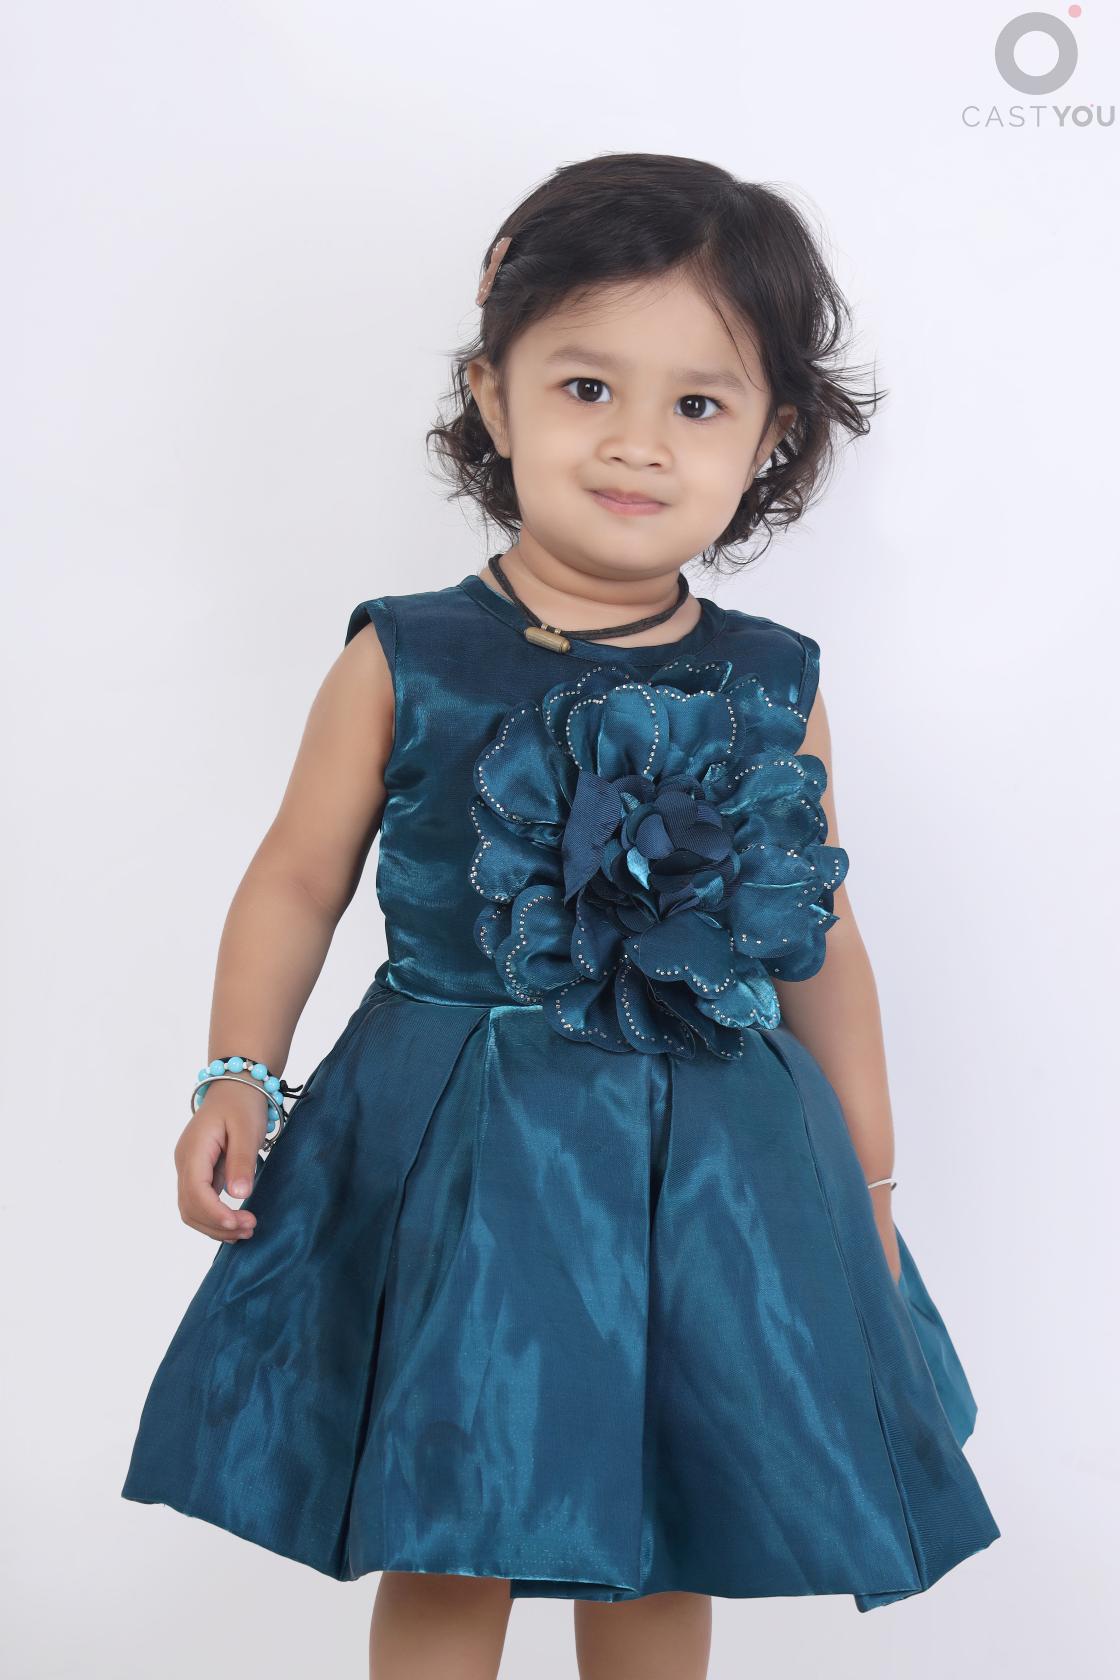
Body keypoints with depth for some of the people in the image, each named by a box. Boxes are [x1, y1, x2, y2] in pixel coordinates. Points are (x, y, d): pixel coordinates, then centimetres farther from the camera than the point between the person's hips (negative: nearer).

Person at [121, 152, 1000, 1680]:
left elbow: (821, 944, 8)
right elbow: (298, 878, 2)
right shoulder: (401, 664, -6)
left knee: (664, 1555, 15)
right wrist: (239, 1077, -9)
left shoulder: (775, 696, 0)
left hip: (712, 1173, 2)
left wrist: (867, 1182, 12)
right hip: (454, 1161, -2)